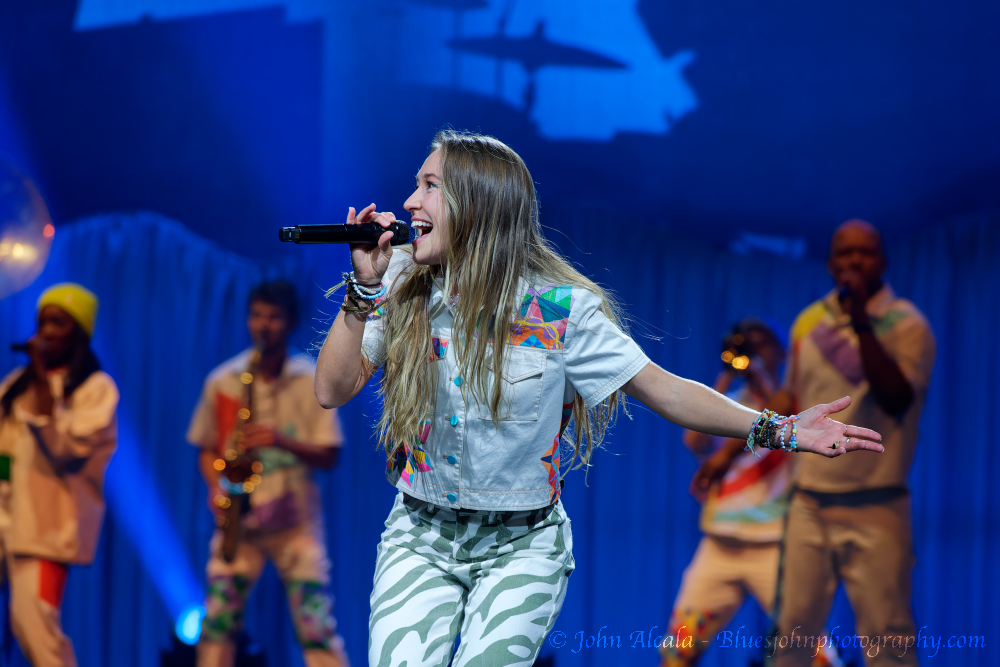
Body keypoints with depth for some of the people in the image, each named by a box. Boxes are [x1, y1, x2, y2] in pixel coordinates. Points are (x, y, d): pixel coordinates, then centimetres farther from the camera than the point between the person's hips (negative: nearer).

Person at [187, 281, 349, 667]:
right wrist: (216, 488, -7)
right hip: (238, 518, 2)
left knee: (316, 623, -9)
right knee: (217, 618, -6)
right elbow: (206, 449, 12)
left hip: (295, 519, -2)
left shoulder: (310, 382, -1)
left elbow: (328, 457, -2)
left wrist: (282, 441, -19)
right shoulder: (223, 382, 4)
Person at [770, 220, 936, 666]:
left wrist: (862, 323, -24)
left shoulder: (905, 324, -4)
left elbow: (896, 398, -20)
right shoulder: (809, 322, 11)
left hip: (875, 509, -5)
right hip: (809, 503, 5)